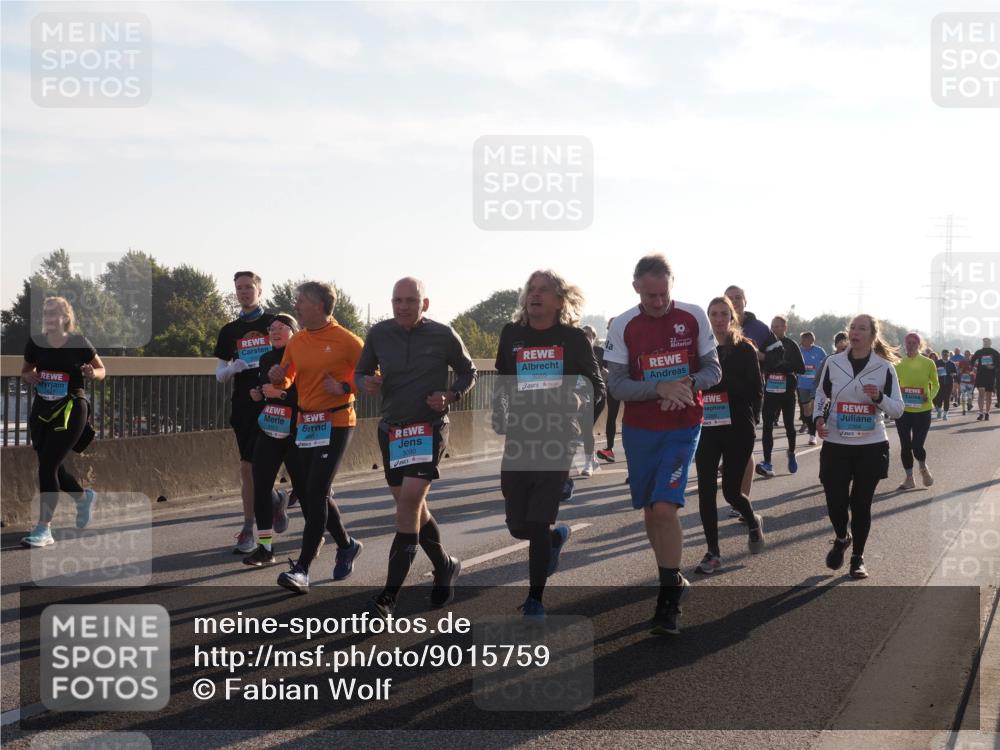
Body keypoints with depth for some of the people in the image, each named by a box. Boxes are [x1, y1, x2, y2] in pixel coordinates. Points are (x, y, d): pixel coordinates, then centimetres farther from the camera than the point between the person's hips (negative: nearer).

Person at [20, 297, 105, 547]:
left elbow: (102, 370, 4)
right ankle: (84, 498, 45)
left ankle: (44, 528, -5)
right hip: (41, 410, 5)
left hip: (71, 410, -5)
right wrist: (29, 377, -8)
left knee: (47, 466, -13)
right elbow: (25, 371, 15)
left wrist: (93, 374, -18)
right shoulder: (35, 342, 0)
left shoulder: (79, 343, -8)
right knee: (53, 468, 13)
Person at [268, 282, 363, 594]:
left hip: (335, 424, -7)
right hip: (305, 424, 7)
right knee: (307, 492, 12)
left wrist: (344, 388, -18)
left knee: (315, 492, -12)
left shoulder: (346, 340, -10)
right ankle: (346, 545, 35)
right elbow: (287, 381, 19)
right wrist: (278, 378, -3)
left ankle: (302, 570, -11)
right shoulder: (296, 341, 8)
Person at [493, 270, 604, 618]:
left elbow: (596, 385, 9)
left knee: (538, 523, -9)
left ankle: (535, 599, 3)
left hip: (558, 439, -3)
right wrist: (500, 419, 9)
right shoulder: (512, 334, 7)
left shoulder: (573, 338, 0)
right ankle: (557, 537, 40)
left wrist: (585, 424, 0)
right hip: (519, 440, 3)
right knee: (518, 526, 6)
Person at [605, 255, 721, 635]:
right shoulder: (622, 326, -6)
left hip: (683, 429, -2)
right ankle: (672, 579, 32)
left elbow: (713, 370, 2)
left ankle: (669, 600, -9)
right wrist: (660, 389, -23)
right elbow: (616, 385, -8)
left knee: (665, 508, -15)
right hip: (639, 430, 2)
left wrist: (689, 383, -20)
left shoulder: (693, 317, -5)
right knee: (651, 511, 11)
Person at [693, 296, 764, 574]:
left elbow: (756, 391, 1)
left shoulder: (744, 349, -1)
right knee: (706, 490, -3)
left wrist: (750, 421, -7)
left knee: (731, 490, 2)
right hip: (706, 429, 2)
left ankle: (753, 521, 35)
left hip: (737, 430, -2)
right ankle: (713, 552, 7)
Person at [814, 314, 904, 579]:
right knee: (835, 501, -4)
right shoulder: (833, 362, -1)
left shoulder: (885, 367, -3)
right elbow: (821, 394, 13)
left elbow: (898, 409, 0)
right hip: (836, 445, 1)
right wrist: (819, 418, -5)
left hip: (871, 446, -1)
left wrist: (879, 397, -20)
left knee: (861, 503, 5)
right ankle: (842, 538, 29)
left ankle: (857, 557, 22)